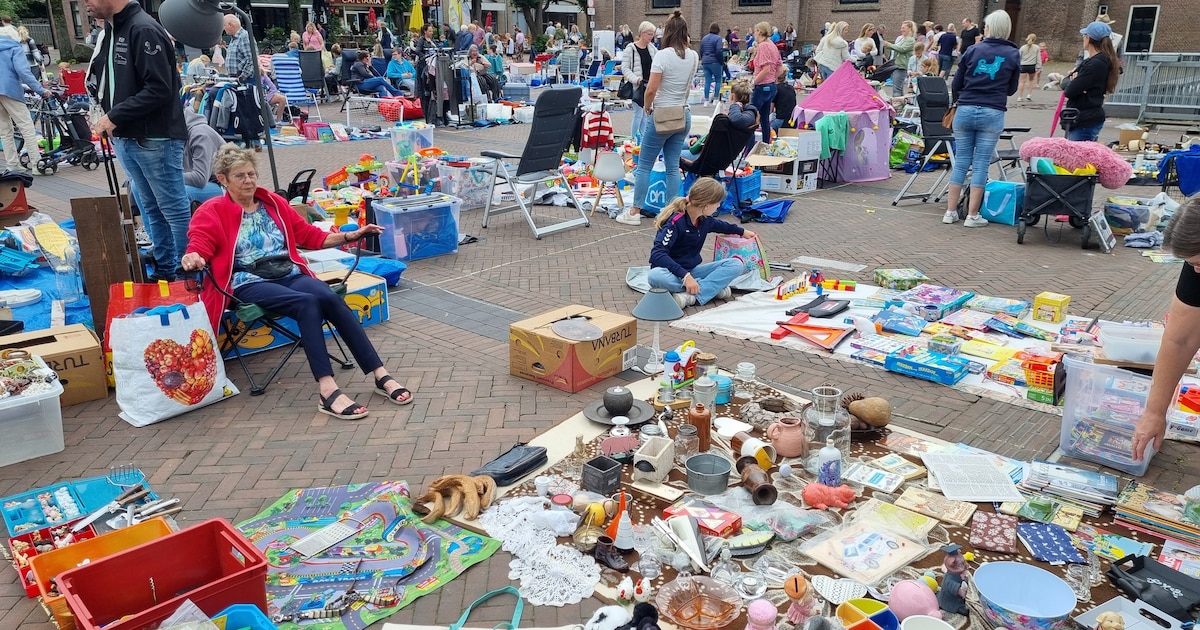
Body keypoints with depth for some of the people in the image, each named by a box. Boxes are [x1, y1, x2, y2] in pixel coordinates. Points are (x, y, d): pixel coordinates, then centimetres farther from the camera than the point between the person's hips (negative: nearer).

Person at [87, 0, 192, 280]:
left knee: (175, 210, -2)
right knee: (151, 208, 15)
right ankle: (164, 270, 24)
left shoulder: (144, 29, -13)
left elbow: (159, 89, -20)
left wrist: (115, 116, -16)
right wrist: (107, 115, 5)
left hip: (155, 140, -9)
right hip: (126, 139, 9)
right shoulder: (114, 31, 14)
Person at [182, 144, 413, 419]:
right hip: (250, 283, -4)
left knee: (331, 299, -29)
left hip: (290, 275, 4)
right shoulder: (211, 212, 7)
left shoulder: (274, 203, 20)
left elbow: (310, 236, 23)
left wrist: (350, 236, 12)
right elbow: (198, 249, -5)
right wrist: (192, 260, -30)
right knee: (307, 303, -35)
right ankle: (329, 392, -45)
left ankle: (381, 376, -31)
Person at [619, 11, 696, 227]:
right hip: (683, 116, 6)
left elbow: (651, 89, -18)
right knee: (673, 166, 10)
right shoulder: (693, 57, 4)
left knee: (644, 166, 4)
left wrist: (647, 107, 0)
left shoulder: (663, 56, -15)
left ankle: (635, 212, 8)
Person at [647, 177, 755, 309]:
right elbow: (657, 253, -30)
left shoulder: (705, 219, 2)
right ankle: (713, 287, -32)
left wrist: (742, 231, 42)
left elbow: (719, 225, 29)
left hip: (693, 270, 7)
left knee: (736, 264, -12)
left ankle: (692, 296, -28)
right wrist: (685, 275, -39)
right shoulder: (676, 221, -21)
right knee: (655, 276, -42)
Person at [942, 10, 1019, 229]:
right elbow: (1011, 89, 10)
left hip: (965, 111, 1)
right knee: (981, 165, 2)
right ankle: (972, 215, 4)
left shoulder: (972, 50, 4)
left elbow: (956, 83, 7)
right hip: (993, 114, -1)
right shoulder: (1013, 55, 4)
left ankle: (951, 212, 9)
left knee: (961, 162, 7)